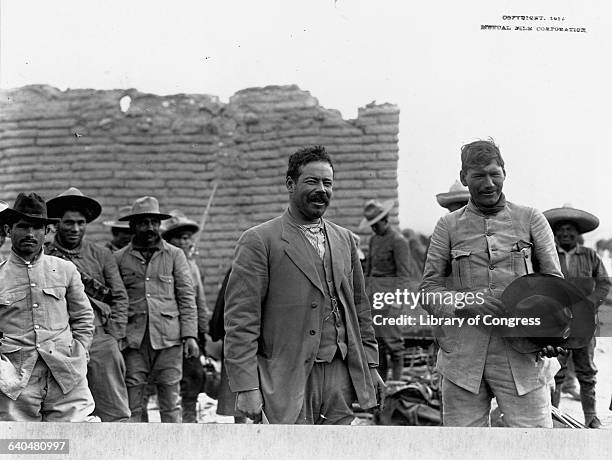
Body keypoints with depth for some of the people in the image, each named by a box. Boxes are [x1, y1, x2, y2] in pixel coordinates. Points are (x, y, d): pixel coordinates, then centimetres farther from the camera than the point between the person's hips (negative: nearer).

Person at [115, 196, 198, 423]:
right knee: (130, 405, 0)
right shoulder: (119, 258, 9)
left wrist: (189, 335, -2)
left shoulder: (174, 255, 9)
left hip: (168, 338, 0)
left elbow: (187, 297, 7)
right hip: (132, 339, 0)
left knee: (170, 402, 3)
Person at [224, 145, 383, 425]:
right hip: (289, 379, -5)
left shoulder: (344, 239, 14)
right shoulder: (259, 241, -5)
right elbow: (241, 320, -9)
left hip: (342, 373, 5)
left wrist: (369, 365, 14)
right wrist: (245, 387, -14)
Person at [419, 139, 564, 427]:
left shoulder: (531, 220, 9)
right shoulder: (449, 226, 10)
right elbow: (428, 290, 7)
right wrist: (467, 302, -13)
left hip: (523, 354, -1)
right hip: (463, 357, 1)